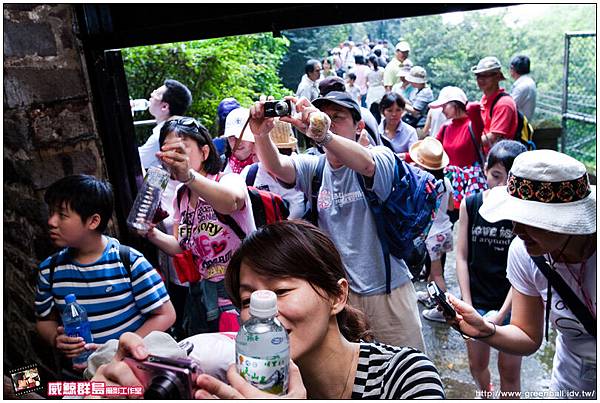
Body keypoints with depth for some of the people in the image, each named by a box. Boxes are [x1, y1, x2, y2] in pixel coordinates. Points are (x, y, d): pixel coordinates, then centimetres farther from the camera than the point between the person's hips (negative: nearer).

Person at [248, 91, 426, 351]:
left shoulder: (381, 156, -9)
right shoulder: (313, 168, 0)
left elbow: (366, 164, -33)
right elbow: (277, 167, -19)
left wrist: (322, 135, -49)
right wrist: (261, 135, -38)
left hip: (387, 290, -2)